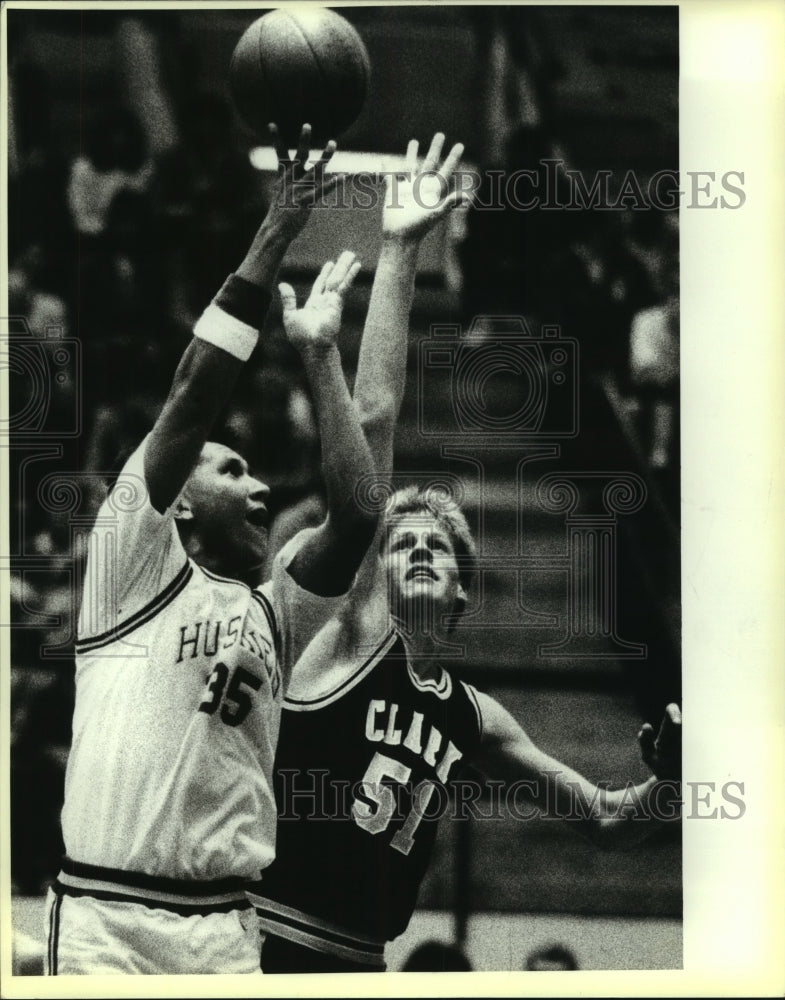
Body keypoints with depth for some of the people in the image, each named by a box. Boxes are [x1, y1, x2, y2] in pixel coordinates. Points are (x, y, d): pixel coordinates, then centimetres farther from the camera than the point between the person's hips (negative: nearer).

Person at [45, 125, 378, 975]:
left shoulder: (274, 614, 18)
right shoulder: (134, 566, 3)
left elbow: (357, 511, 5)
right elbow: (193, 394, -5)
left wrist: (317, 355, 9)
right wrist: (277, 234, -6)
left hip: (224, 928, 6)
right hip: (108, 918, -5)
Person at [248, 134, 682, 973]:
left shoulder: (474, 719, 13)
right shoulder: (353, 631, -2)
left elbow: (607, 825, 22)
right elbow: (373, 424, -8)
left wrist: (662, 786, -1)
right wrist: (398, 252, -11)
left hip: (356, 961, 6)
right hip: (259, 936, -6)